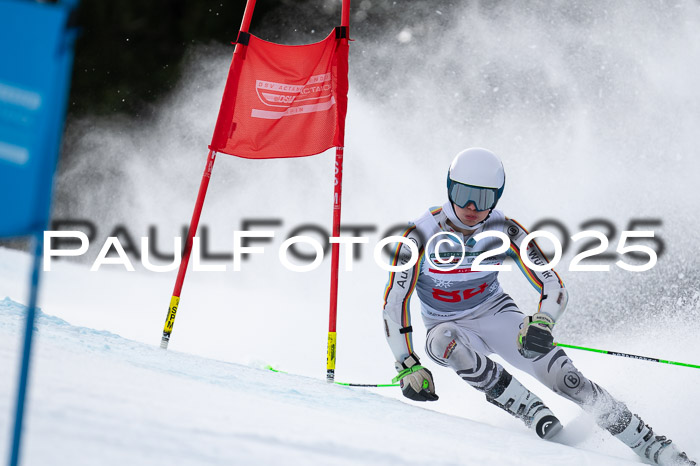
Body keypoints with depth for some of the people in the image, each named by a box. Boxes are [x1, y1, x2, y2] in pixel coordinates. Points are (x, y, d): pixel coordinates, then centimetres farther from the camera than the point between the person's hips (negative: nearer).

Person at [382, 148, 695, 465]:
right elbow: (394, 301, -18)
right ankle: (536, 415, -32)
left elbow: (554, 288, -15)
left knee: (563, 376, -21)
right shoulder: (422, 235, -20)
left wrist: (541, 324, -37)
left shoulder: (505, 232, -15)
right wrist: (407, 366, -26)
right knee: (445, 341, -39)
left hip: (496, 315, 1)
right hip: (447, 326, -1)